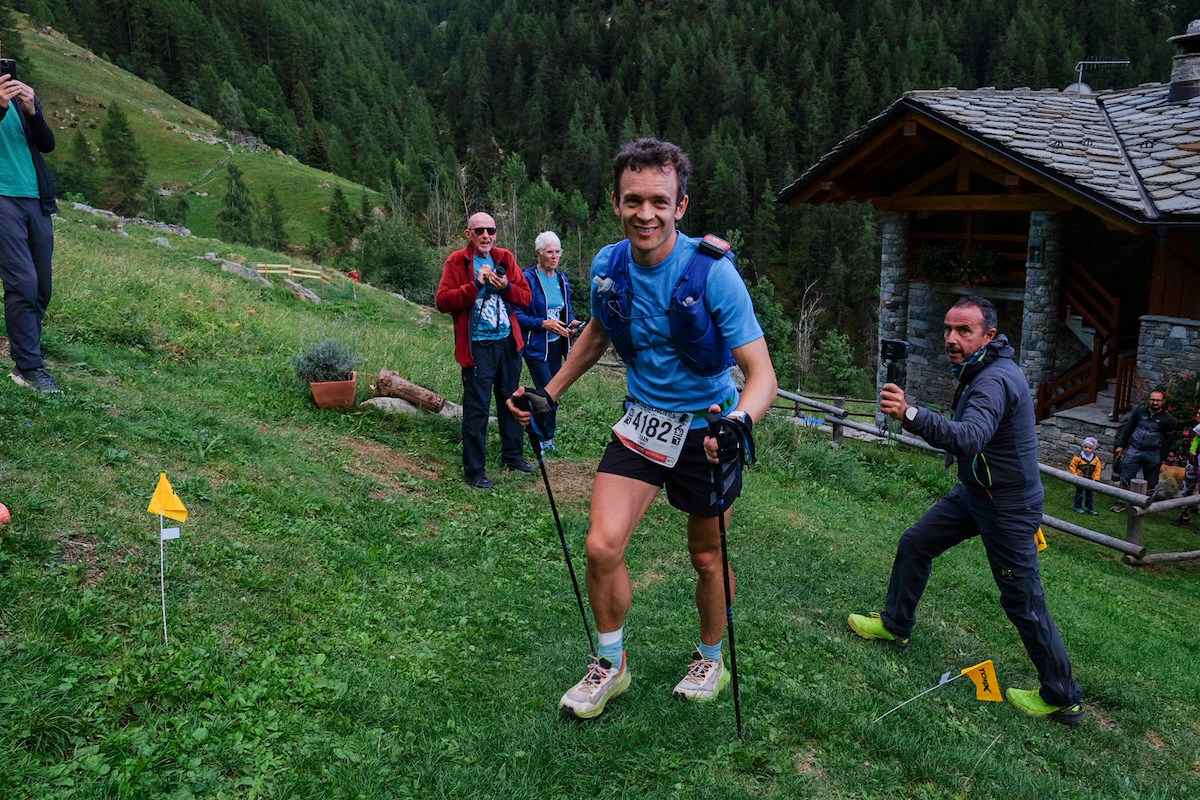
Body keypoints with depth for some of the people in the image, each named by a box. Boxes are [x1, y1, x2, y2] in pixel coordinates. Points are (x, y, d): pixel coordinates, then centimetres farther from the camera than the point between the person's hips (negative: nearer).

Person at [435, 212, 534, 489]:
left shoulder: (505, 259, 10)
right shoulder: (457, 262, -3)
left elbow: (525, 296, 9)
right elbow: (442, 301, -12)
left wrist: (506, 287, -11)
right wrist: (475, 284, -19)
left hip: (508, 342, 5)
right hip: (477, 346, -5)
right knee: (476, 408, -3)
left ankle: (513, 455, 32)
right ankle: (474, 471, 5)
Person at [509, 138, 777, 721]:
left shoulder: (713, 273, -22)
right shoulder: (607, 267, -7)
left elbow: (761, 374, -22)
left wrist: (738, 422, -43)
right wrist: (549, 393, 11)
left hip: (706, 427, -3)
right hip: (641, 420, 3)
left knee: (707, 556, 11)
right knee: (601, 546, -9)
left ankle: (711, 658, 39)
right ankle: (610, 664, 17)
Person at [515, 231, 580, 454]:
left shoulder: (562, 279, 10)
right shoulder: (528, 278, -11)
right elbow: (517, 314, -13)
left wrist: (572, 322, -2)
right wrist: (544, 324, -22)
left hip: (556, 344, 7)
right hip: (536, 346, -6)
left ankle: (545, 437, 21)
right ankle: (546, 440, 6)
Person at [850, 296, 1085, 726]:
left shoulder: (996, 380, -28)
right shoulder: (981, 369, 4)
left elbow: (969, 437, -47)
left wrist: (910, 415, -59)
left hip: (1007, 506, -9)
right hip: (974, 492, 10)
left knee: (1023, 602, -1)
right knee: (914, 544, 13)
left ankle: (1062, 698, 14)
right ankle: (895, 625, 31)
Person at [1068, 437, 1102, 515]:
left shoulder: (1096, 459, -3)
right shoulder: (1078, 457, -13)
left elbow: (1097, 470, 3)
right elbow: (1072, 467, -6)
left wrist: (1096, 479, -4)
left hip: (1090, 480, 3)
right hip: (1080, 479, -3)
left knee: (1089, 493, 13)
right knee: (1079, 492, 3)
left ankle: (1089, 508, 24)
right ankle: (1078, 507, 15)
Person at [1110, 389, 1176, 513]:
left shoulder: (1168, 419, -3)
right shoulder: (1139, 412, 4)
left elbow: (1168, 440, 0)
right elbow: (1128, 428, 13)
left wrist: (1162, 458, -3)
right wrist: (1121, 445, 11)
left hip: (1153, 454, -2)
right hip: (1134, 450, 2)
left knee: (1150, 483, 7)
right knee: (1125, 479, -1)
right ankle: (1121, 504, 7)